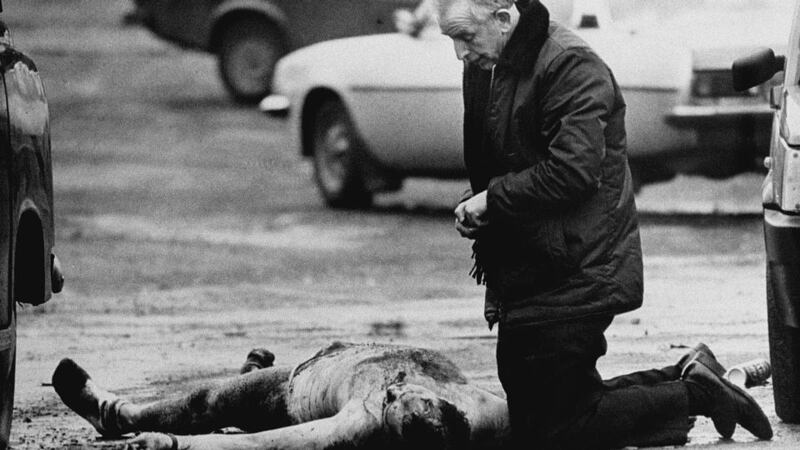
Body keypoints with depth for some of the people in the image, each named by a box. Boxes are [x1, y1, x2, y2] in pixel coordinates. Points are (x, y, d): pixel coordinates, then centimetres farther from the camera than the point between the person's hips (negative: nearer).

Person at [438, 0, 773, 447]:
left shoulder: (572, 67, -17)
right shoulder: (484, 68, 10)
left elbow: (573, 171, -26)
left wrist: (493, 198, -18)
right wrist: (474, 210, 7)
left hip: (572, 273, -10)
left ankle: (692, 394, 6)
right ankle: (684, 383, 18)